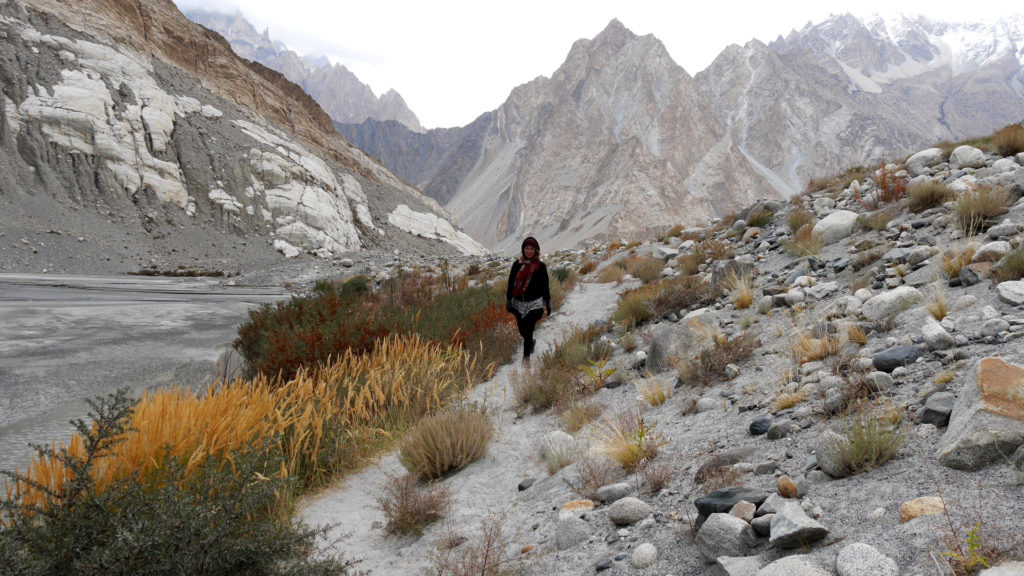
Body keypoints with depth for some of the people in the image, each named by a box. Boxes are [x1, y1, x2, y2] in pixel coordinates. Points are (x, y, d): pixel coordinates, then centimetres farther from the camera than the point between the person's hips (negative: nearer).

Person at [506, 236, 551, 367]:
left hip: (534, 304, -3)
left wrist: (548, 304, 4)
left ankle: (526, 358, 8)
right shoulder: (517, 264, 0)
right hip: (519, 303, 3)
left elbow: (545, 286, 2)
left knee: (528, 331, -7)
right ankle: (531, 342, 47)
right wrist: (508, 300, 0)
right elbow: (511, 283, 4)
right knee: (522, 330, 14)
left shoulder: (541, 267, -3)